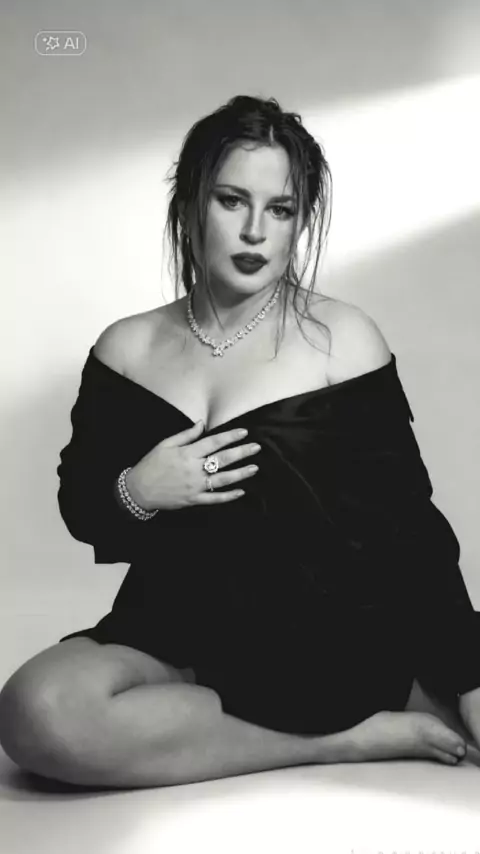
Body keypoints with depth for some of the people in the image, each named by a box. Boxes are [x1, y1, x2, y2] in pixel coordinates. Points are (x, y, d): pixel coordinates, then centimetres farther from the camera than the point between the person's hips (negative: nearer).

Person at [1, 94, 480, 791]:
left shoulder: (341, 338, -5)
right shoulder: (127, 348, 4)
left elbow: (407, 525, -5)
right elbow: (78, 505, 10)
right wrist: (134, 493, -13)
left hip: (323, 643, -3)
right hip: (173, 633, 4)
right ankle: (345, 741, -13)